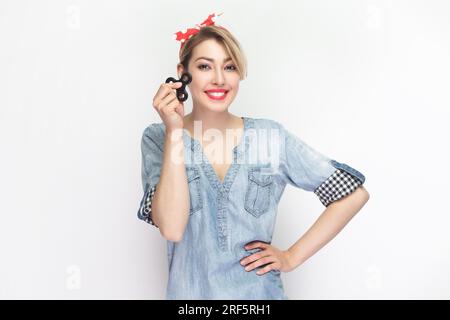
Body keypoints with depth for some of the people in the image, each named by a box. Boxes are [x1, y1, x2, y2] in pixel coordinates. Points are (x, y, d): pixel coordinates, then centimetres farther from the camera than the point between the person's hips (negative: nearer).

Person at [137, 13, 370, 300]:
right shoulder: (158, 138, -8)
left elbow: (354, 194, -5)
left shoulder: (271, 136, -8)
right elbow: (171, 228, -21)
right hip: (190, 292, 0)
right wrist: (174, 132, -23)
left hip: (261, 291, 1)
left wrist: (292, 257, -8)